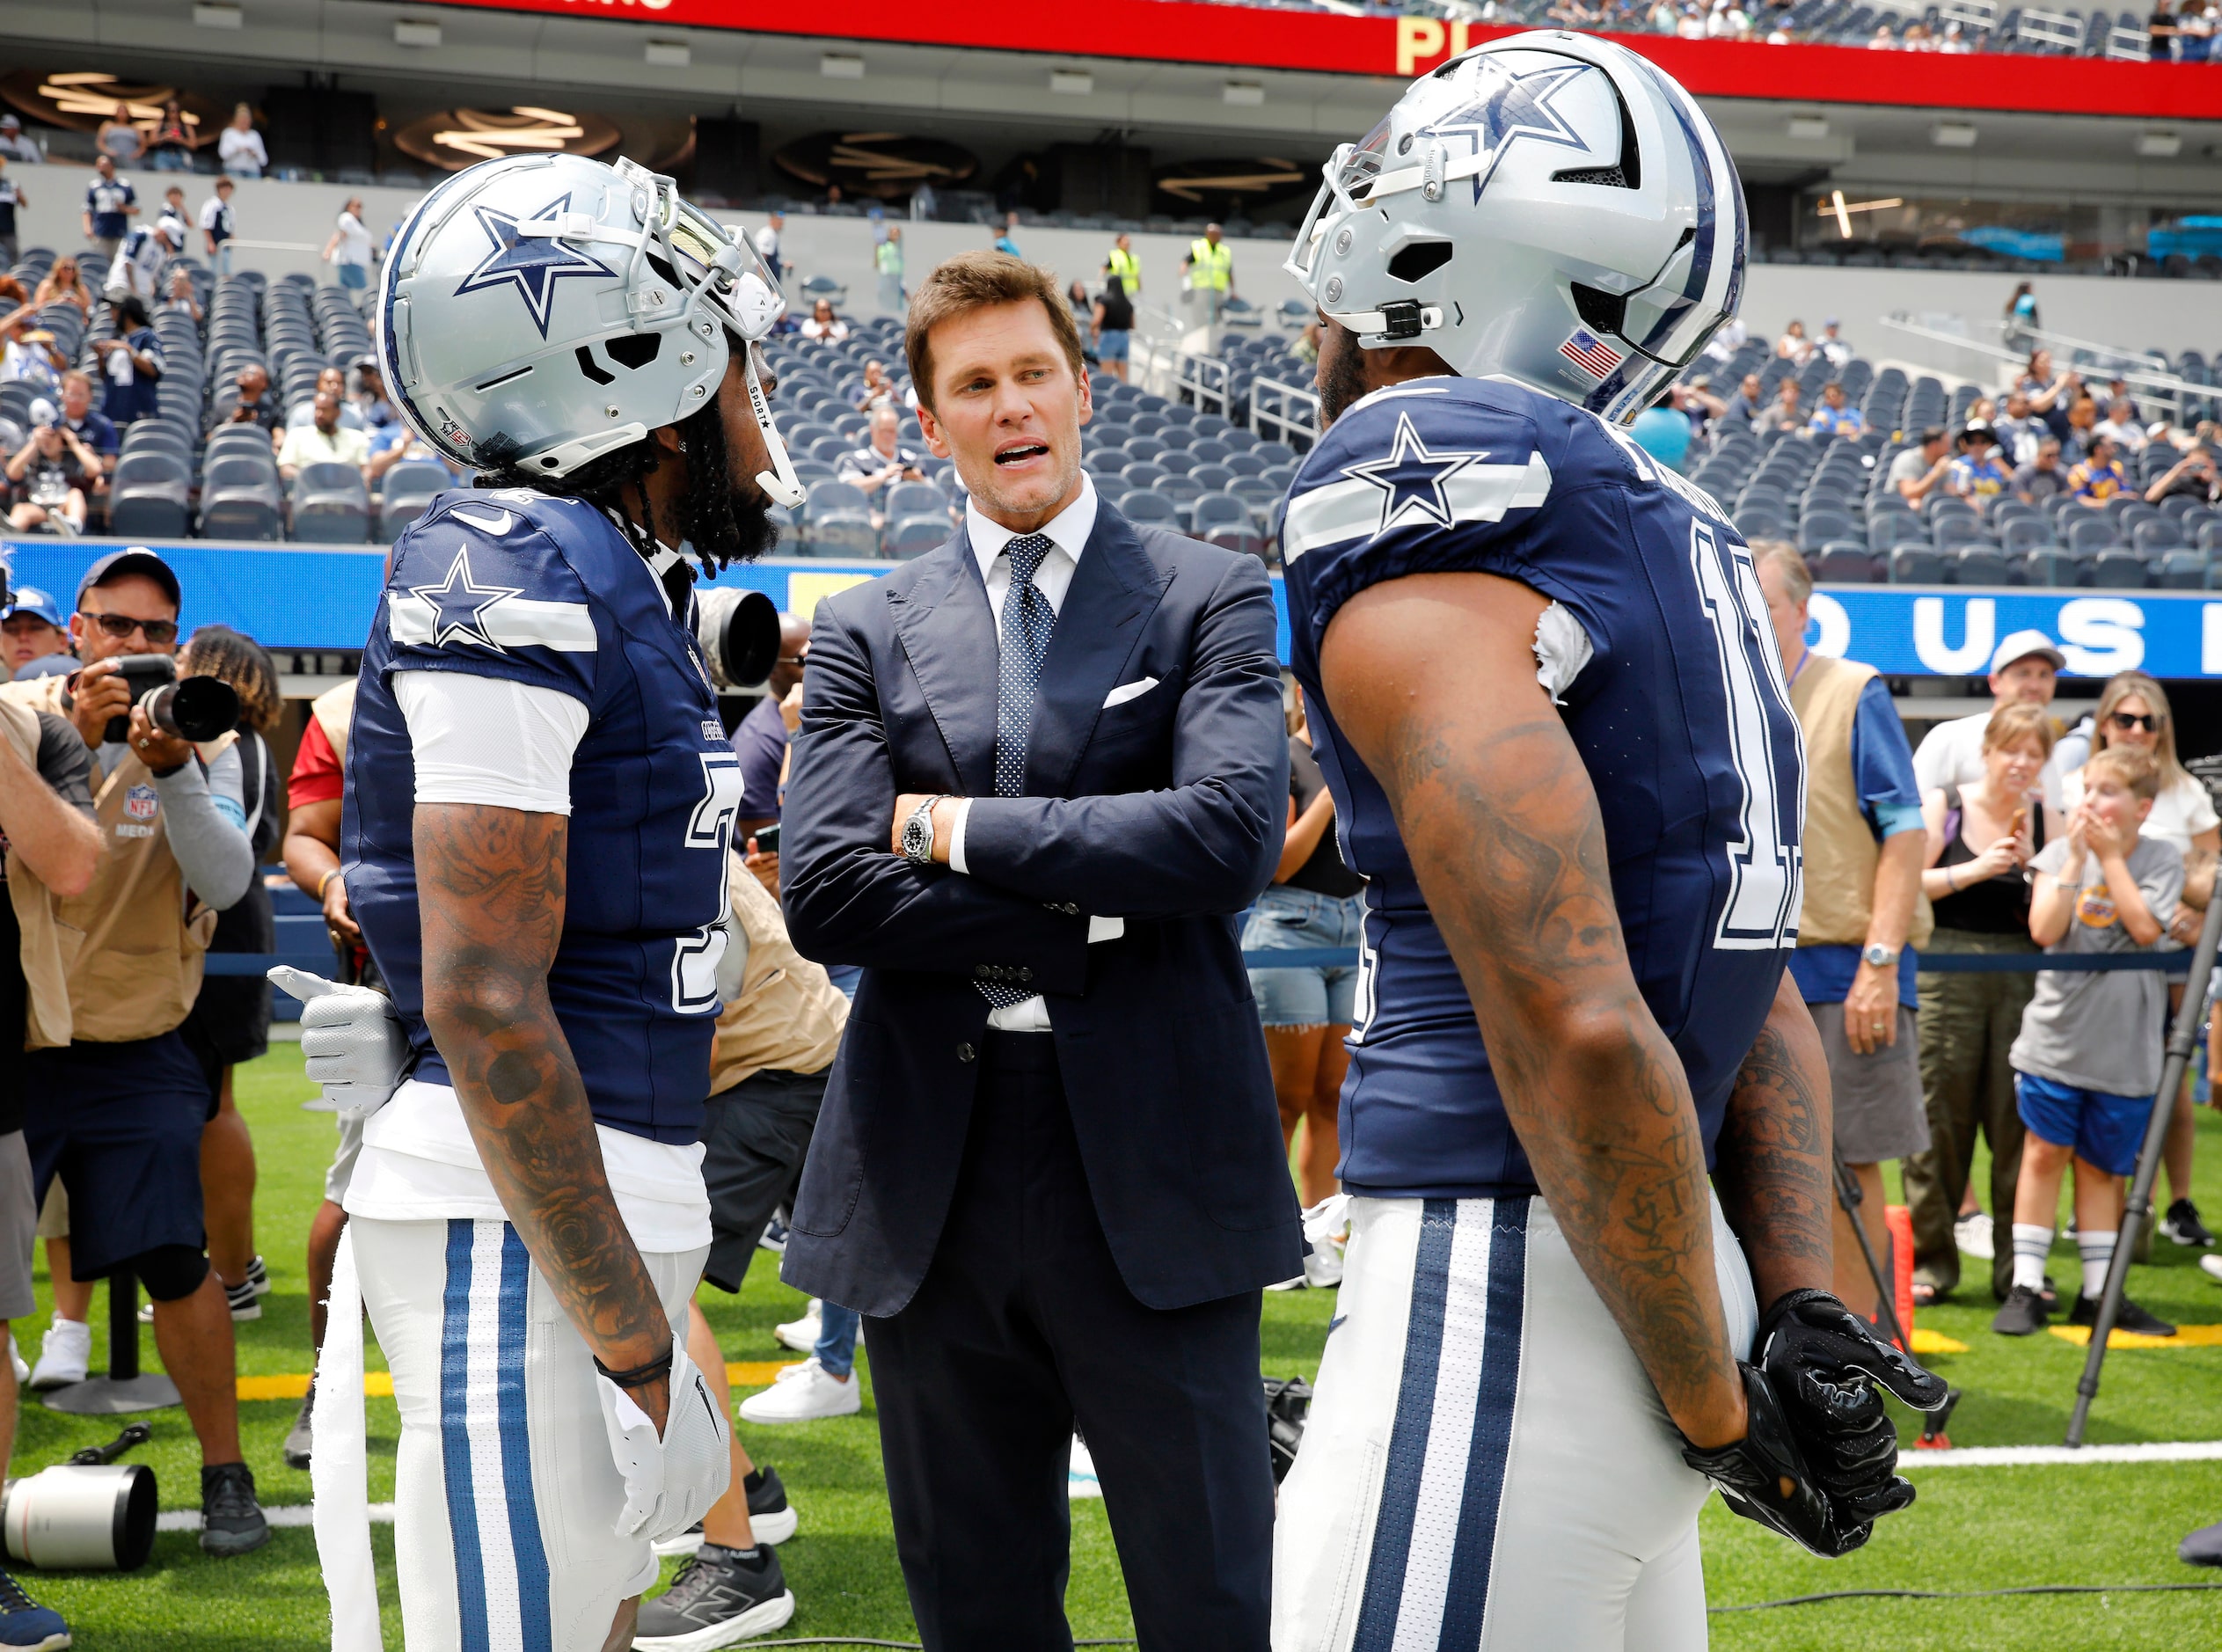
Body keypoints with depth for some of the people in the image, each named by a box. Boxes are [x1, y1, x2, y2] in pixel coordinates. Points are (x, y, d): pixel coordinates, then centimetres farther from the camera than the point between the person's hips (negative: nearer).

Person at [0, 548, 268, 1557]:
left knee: (174, 1263, -6)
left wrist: (170, 770, -26)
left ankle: (224, 1474, 11)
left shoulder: (204, 741, 2)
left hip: (137, 1053, 0)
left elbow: (227, 883, -14)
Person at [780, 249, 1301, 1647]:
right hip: (933, 1184, 3)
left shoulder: (1213, 598, 4)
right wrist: (1088, 908, -10)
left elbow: (1233, 836, -14)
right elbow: (826, 895, -5)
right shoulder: (865, 633, 9)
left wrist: (959, 827, -8)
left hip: (1151, 1174, -2)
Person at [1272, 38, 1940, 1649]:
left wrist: (1712, 1406, -14)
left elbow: (1582, 1033, -23)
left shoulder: (1425, 548, -16)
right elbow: (1756, 993, 13)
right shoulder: (1670, 537, 13)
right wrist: (1801, 1302, 6)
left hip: (1508, 1289, -9)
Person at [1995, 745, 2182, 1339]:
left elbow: (2145, 928, -15)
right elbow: (2044, 930, -12)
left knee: (2101, 1167, 9)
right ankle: (2026, 1288, 6)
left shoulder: (2162, 860, 1)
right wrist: (2077, 859, -16)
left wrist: (2110, 855, -13)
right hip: (2057, 1034, 0)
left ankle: (2099, 1293, 18)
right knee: (2045, 1154, 1)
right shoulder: (2060, 853, 1)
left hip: (2125, 1046, 0)